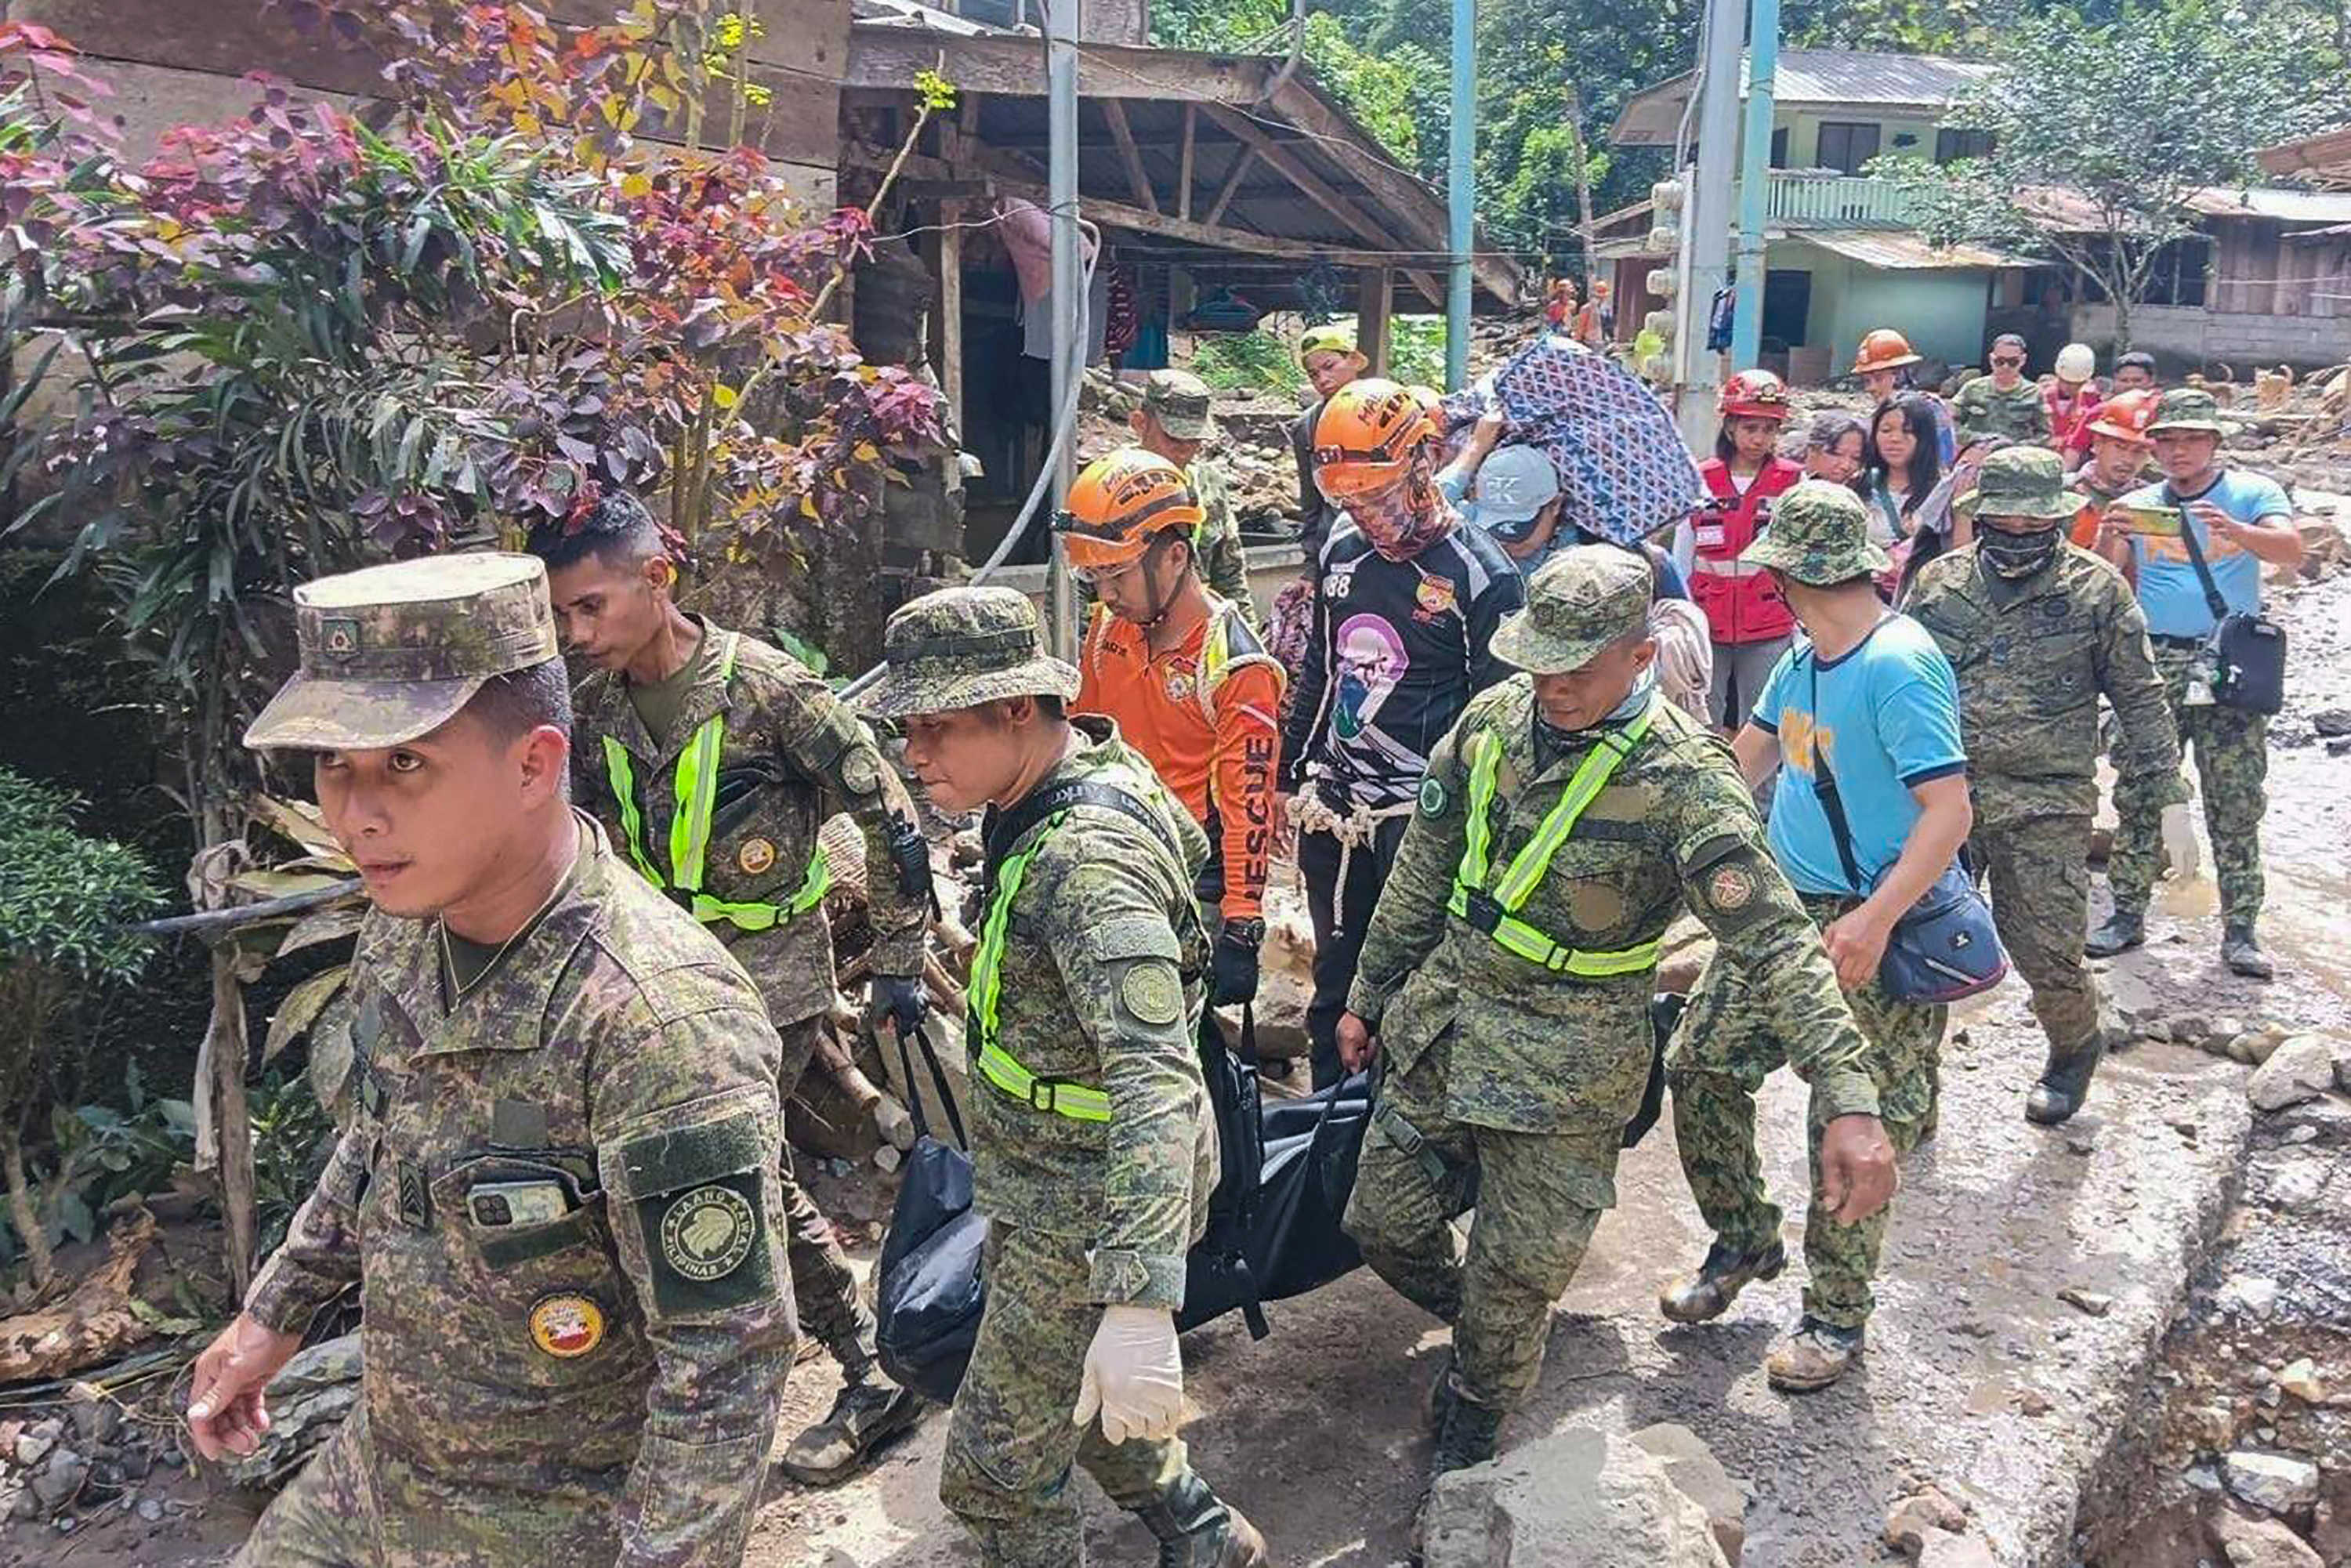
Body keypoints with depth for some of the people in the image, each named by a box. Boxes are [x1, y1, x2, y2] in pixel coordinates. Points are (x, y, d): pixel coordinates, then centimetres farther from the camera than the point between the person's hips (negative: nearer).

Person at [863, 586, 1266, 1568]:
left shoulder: (1086, 862, -32)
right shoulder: (1101, 766, -3)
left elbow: (1157, 1088, -41)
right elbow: (1182, 843, 19)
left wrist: (1140, 1307, -48)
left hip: (1084, 1214, -10)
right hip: (1051, 1182, 10)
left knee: (996, 1470, 3)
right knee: (1068, 1388, 29)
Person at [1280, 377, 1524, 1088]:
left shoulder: (1481, 575, -11)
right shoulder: (1341, 552, 7)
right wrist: (1292, 780, 18)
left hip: (1420, 815, -6)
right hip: (1332, 808, 6)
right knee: (1333, 982, 16)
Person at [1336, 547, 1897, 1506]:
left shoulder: (1683, 777, -21)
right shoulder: (1495, 717, -4)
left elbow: (1778, 942, -26)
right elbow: (1425, 868, 8)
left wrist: (1849, 1101, -36)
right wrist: (1368, 993, 14)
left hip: (1566, 1066, -5)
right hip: (1441, 1021, 5)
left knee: (1517, 1273, 9)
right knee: (1383, 1220, 15)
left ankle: (1475, 1412, 40)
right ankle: (1476, 1329, 46)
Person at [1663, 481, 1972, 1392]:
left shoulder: (1899, 666, -20)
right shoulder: (1806, 657, 7)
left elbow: (1950, 811, -26)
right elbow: (1754, 751, 22)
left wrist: (1874, 921, -32)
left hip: (1868, 928, -8)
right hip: (1780, 907, 9)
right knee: (1700, 1066, 10)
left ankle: (1837, 1318, 21)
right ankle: (1744, 1243, 30)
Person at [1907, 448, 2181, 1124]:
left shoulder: (2096, 588, 1)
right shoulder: (1939, 582, 6)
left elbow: (2139, 695, 7)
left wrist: (2163, 786, 5)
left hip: (2047, 806, -2)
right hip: (1939, 791, 2)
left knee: (2045, 951, -1)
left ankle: (2076, 1047, 30)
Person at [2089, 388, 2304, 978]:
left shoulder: (2252, 493, 3)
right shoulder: (2137, 505, 10)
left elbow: (2291, 550, -14)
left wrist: (2235, 530, -32)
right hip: (2154, 663, 2)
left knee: (2236, 805, 0)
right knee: (2138, 796, 3)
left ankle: (2240, 930, 7)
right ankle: (2128, 914, 13)